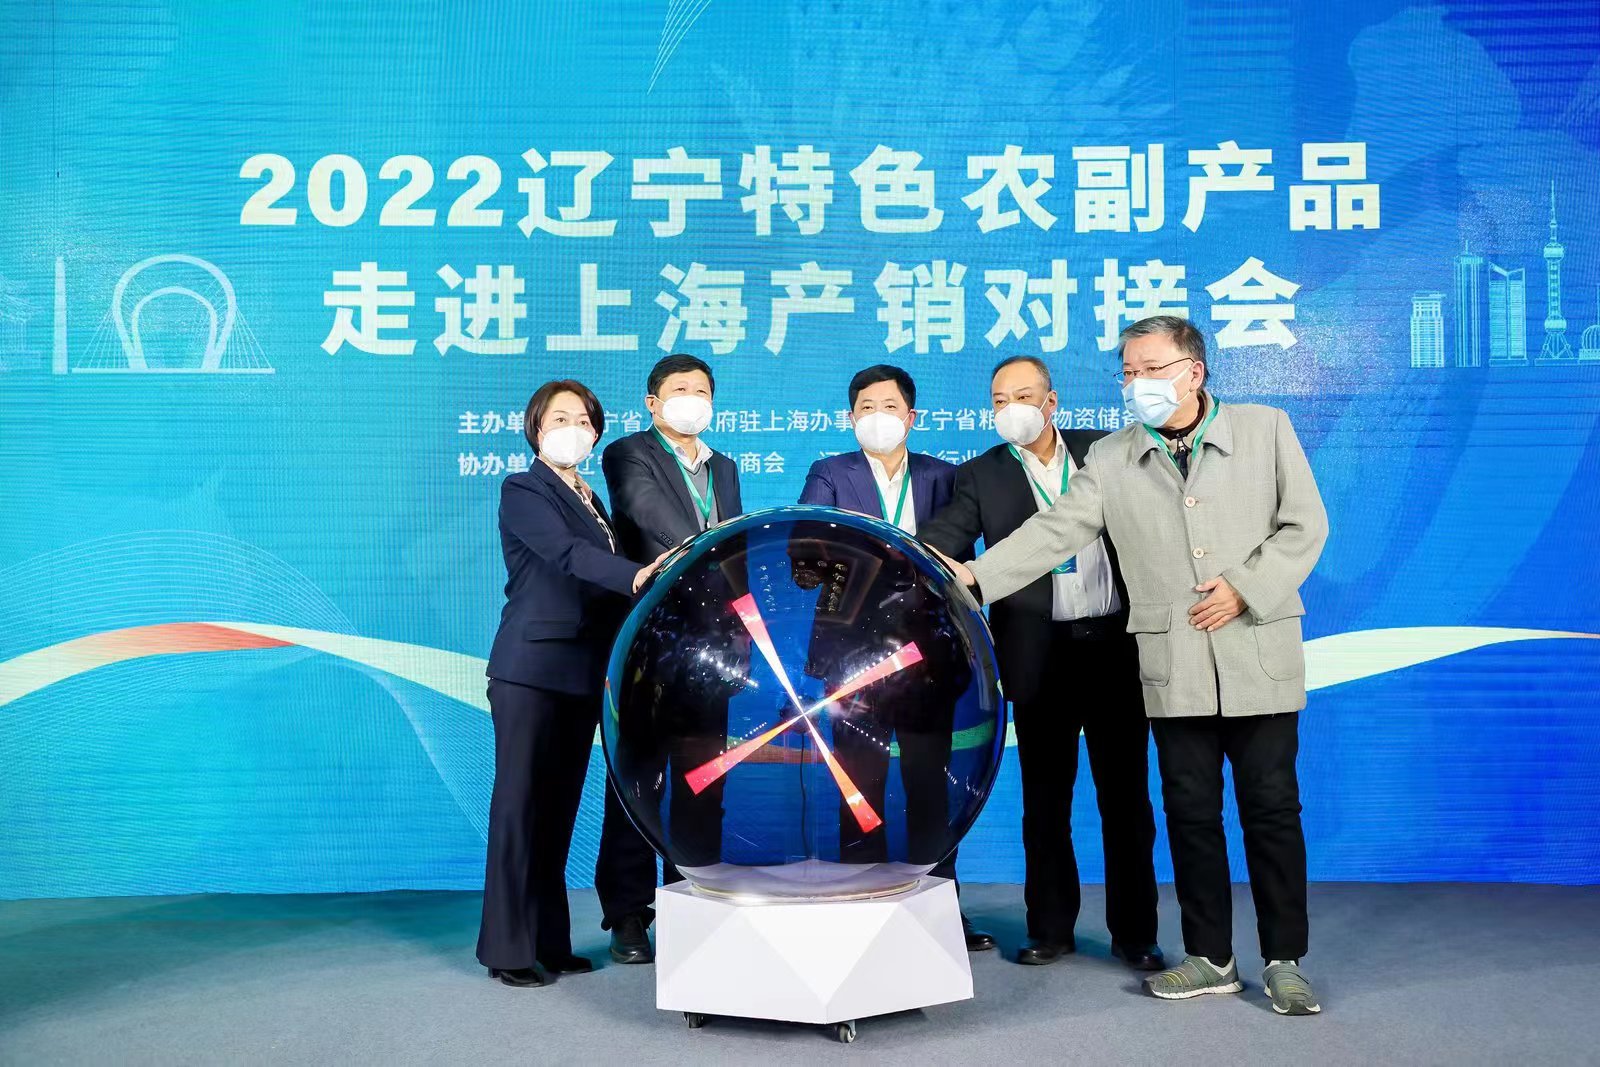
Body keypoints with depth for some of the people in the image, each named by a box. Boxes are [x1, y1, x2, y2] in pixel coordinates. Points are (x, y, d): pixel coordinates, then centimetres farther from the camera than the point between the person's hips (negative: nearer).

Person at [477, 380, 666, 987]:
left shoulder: (591, 501, 19)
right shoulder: (523, 492, -3)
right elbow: (566, 554, -21)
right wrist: (637, 577, -35)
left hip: (582, 674, 7)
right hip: (530, 669, -7)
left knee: (560, 808, 10)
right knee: (520, 804, -3)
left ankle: (549, 941, 17)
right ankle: (509, 949, 4)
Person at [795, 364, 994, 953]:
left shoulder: (942, 476, 11)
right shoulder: (829, 474, 7)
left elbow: (958, 557, 5)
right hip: (854, 649, -1)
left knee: (931, 784, 7)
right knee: (861, 786, 3)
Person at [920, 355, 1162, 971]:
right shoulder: (982, 477, 4)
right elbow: (940, 546, -7)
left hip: (1116, 644, 1)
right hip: (1041, 656, 0)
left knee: (1126, 797, 6)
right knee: (1045, 800, 7)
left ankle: (1134, 932, 18)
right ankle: (1050, 928, 21)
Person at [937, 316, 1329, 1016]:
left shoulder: (1265, 429, 3)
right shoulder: (1112, 458, 6)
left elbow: (1304, 524, 1)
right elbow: (1055, 530, -2)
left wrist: (1244, 587, -11)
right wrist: (975, 576, -14)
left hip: (1259, 655, -2)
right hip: (1173, 665, 2)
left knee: (1271, 809, 3)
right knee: (1190, 812, 8)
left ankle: (1285, 961, 16)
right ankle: (1210, 958, 21)